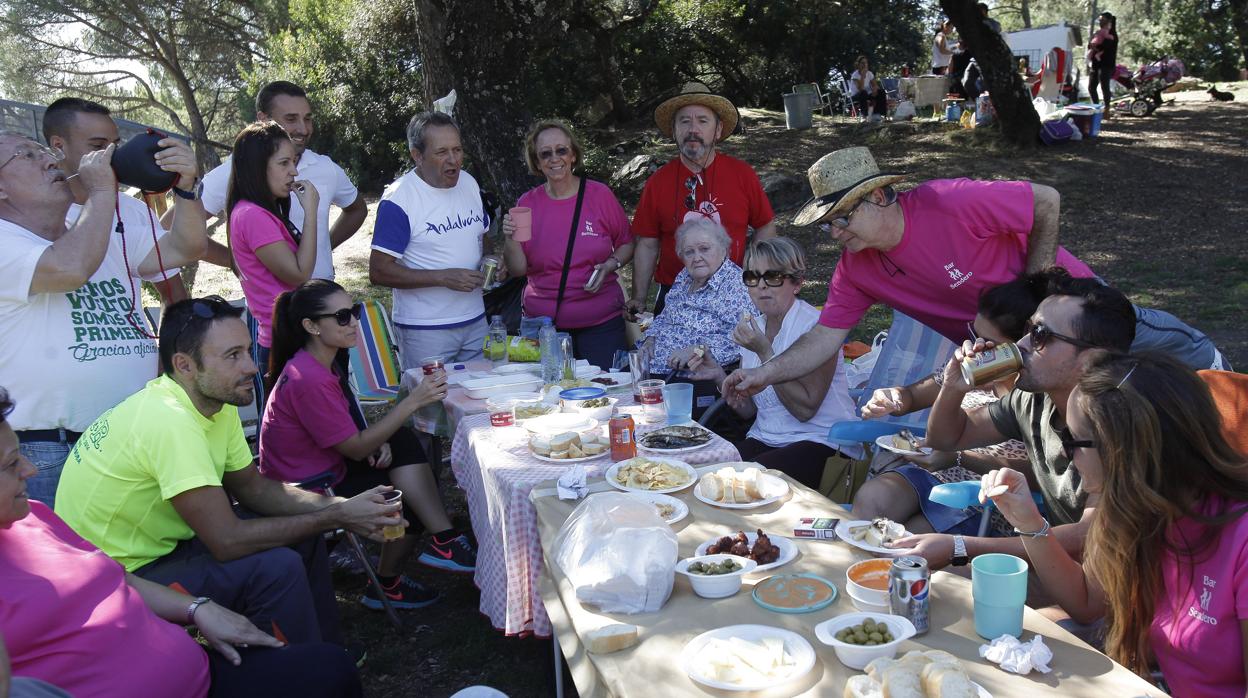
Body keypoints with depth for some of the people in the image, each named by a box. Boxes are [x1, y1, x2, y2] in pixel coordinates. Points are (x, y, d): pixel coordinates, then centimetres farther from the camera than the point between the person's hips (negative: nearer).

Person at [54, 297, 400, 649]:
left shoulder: (217, 402, -2)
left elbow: (252, 486, 7)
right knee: (277, 566, -24)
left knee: (303, 530, 4)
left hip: (158, 543, 9)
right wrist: (337, 517, -22)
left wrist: (338, 506, -8)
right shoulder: (170, 422, -30)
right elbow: (229, 541, -30)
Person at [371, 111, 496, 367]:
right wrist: (443, 278, -22)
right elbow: (379, 272, -16)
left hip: (476, 320, 6)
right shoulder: (398, 200, -14)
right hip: (425, 330, -6)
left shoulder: (469, 183, 7)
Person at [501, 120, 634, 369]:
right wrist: (511, 240, -16)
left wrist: (610, 265, -10)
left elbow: (627, 244, 8)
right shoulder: (527, 203, 2)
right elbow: (517, 269, 2)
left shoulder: (600, 194, -1)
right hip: (543, 320, 1)